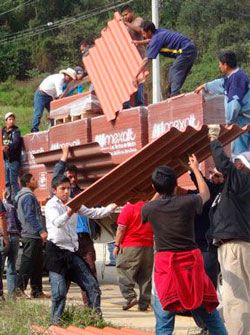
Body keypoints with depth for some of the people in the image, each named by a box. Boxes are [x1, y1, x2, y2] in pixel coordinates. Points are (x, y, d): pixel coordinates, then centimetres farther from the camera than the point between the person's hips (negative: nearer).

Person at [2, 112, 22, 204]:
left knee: (13, 181, -10)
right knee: (7, 182, 12)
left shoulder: (16, 131, -7)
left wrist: (8, 147, -41)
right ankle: (9, 199, 20)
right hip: (6, 159, 6)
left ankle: (15, 199, -6)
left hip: (13, 159, -6)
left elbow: (15, 142, -24)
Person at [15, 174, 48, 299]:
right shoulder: (28, 197, -11)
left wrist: (40, 232, 24)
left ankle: (37, 291, 13)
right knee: (27, 263, -9)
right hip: (31, 235, -10)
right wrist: (41, 231, -23)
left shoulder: (28, 196, 22)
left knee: (38, 264, 11)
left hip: (34, 236, 10)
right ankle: (20, 289, -9)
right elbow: (29, 217, -20)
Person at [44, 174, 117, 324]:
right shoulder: (51, 205, -9)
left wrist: (111, 207, -1)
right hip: (57, 251, -6)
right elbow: (57, 222, -27)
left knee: (92, 285, 2)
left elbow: (92, 213, 13)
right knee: (59, 292, -9)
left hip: (72, 251, 6)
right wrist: (69, 213, -47)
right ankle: (56, 322, 3)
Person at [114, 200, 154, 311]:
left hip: (131, 246, -5)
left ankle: (130, 297, -15)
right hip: (149, 247, 5)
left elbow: (121, 228, -10)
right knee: (146, 276, 7)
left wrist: (117, 245, -5)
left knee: (124, 272, 0)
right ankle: (144, 303, 6)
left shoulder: (129, 208, -7)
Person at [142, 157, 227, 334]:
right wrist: (196, 169, 32)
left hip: (166, 264, -1)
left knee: (164, 318, -1)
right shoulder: (188, 202, -4)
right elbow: (205, 194, 20)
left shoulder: (149, 208, -4)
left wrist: (160, 190, 34)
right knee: (209, 311, 14)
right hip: (192, 261, 1)